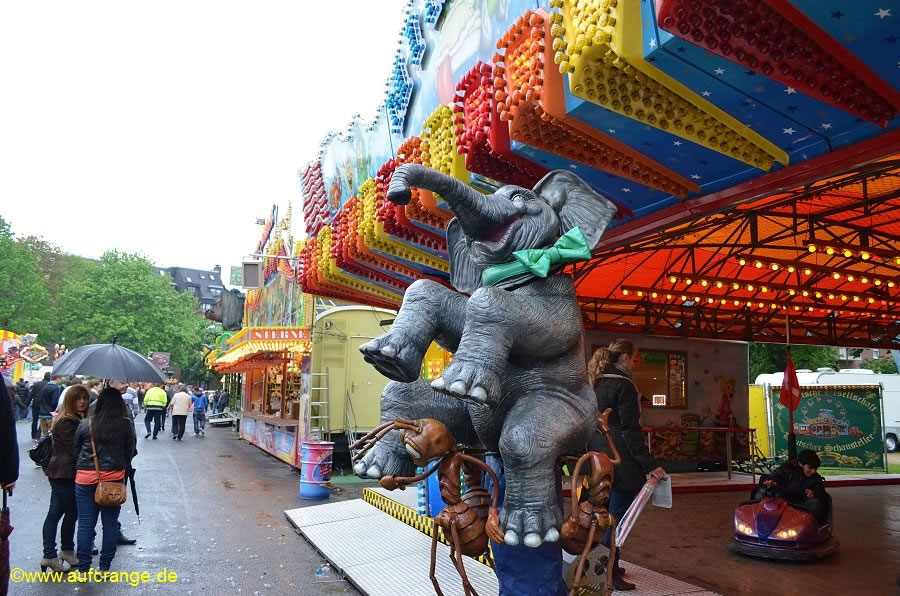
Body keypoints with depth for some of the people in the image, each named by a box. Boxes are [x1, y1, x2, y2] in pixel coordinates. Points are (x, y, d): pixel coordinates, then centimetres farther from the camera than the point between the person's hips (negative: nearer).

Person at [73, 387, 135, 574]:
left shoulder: (85, 424, -2)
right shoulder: (126, 425, -5)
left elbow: (75, 451, 7)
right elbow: (130, 452, 3)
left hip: (85, 478, 1)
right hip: (114, 478, 0)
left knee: (85, 523, 8)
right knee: (110, 523, 10)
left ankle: (83, 568, 12)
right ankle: (105, 567, 16)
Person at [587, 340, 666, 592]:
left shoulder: (597, 383, 11)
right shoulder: (623, 384, -15)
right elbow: (630, 430, -19)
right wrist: (650, 464, -18)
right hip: (621, 460, -9)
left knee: (606, 514, 18)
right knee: (618, 517, -1)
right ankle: (610, 574, 4)